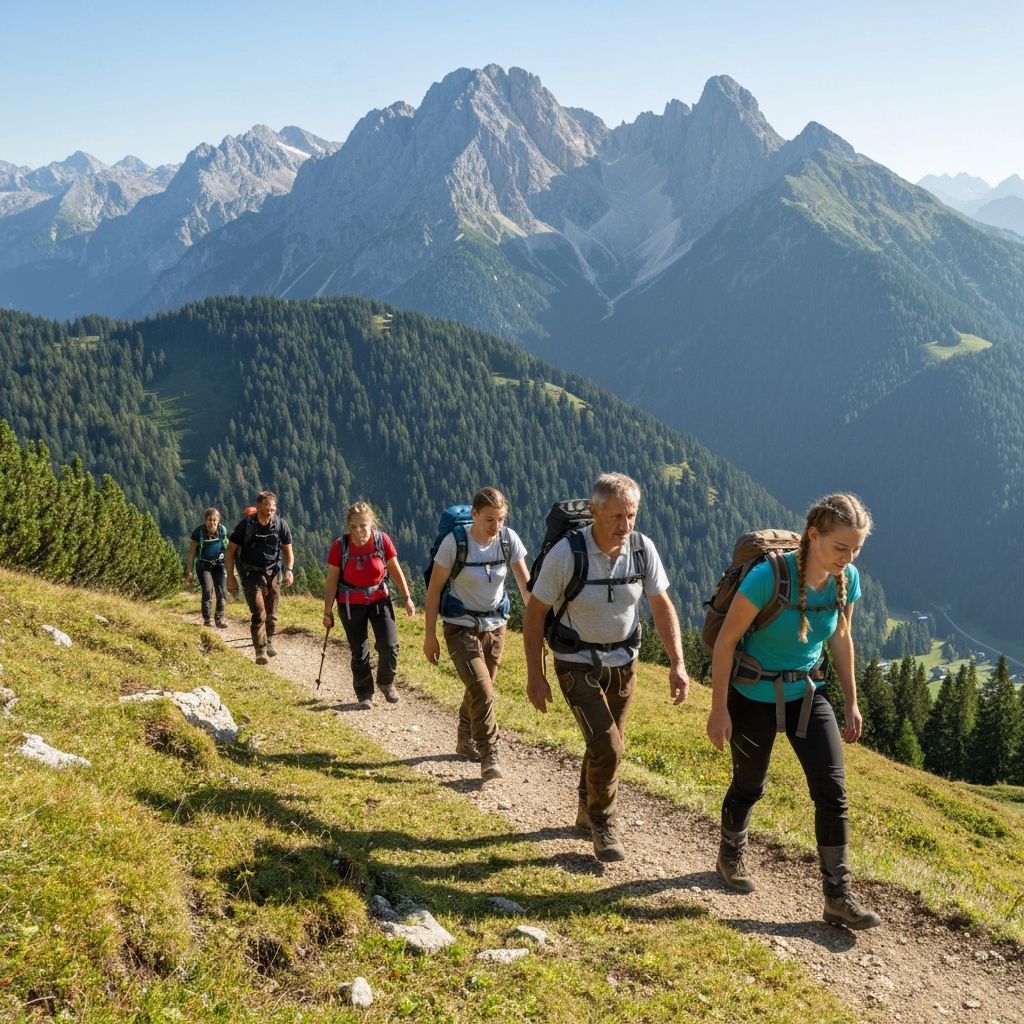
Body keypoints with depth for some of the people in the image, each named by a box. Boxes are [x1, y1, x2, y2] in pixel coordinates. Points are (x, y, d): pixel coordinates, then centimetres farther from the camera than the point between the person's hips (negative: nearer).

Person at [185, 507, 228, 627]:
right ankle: (206, 620, -3)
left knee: (220, 591, -3)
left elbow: (226, 548, 10)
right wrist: (189, 572, -10)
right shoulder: (198, 532, -16)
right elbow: (191, 553, -10)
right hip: (204, 565, -3)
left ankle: (220, 618, 7)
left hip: (218, 564, 3)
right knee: (207, 591, -14)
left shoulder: (222, 531, -7)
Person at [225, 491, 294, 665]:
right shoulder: (246, 525, -10)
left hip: (272, 574, 3)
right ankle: (260, 651, -7)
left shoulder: (280, 525, -4)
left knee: (272, 615, 8)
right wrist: (230, 577, -7)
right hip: (252, 575, -3)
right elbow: (231, 550, -3)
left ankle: (268, 643, 31)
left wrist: (289, 569, -6)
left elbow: (287, 549, 10)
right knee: (259, 613, -13)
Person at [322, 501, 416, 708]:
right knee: (359, 652, 6)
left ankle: (386, 683, 21)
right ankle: (364, 694, 24)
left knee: (389, 646, -7)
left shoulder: (382, 540, -13)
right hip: (351, 604, -1)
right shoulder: (340, 546, -16)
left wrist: (407, 598, 2)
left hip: (380, 598, 1)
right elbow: (331, 580, -7)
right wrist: (328, 611, -4)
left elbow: (396, 570, -1)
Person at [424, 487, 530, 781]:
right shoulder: (454, 543, -20)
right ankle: (489, 756, -8)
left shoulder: (509, 539, -11)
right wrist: (430, 635, -10)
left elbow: (525, 583, -10)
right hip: (461, 627, -4)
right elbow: (434, 590, -11)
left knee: (480, 688, 17)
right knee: (481, 689, -17)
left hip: (494, 625, 4)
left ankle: (465, 741, 40)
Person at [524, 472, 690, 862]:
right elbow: (535, 613, -14)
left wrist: (677, 664, -12)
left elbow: (661, 606, -3)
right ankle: (604, 823, 11)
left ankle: (588, 810, 43)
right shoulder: (566, 553, -24)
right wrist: (535, 675, -12)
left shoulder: (643, 548, -12)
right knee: (607, 747, -15)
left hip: (623, 661, 5)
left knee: (609, 745, 17)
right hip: (577, 664, -4)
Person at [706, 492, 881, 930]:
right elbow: (726, 640, -20)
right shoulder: (769, 576, -28)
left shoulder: (847, 580, -12)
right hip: (754, 697, -4)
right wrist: (719, 709, -16)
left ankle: (838, 897, 7)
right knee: (749, 785, 14)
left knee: (832, 791, -3)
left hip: (807, 694, 4)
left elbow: (841, 640, 6)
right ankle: (731, 855, 44)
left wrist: (852, 703, 10)